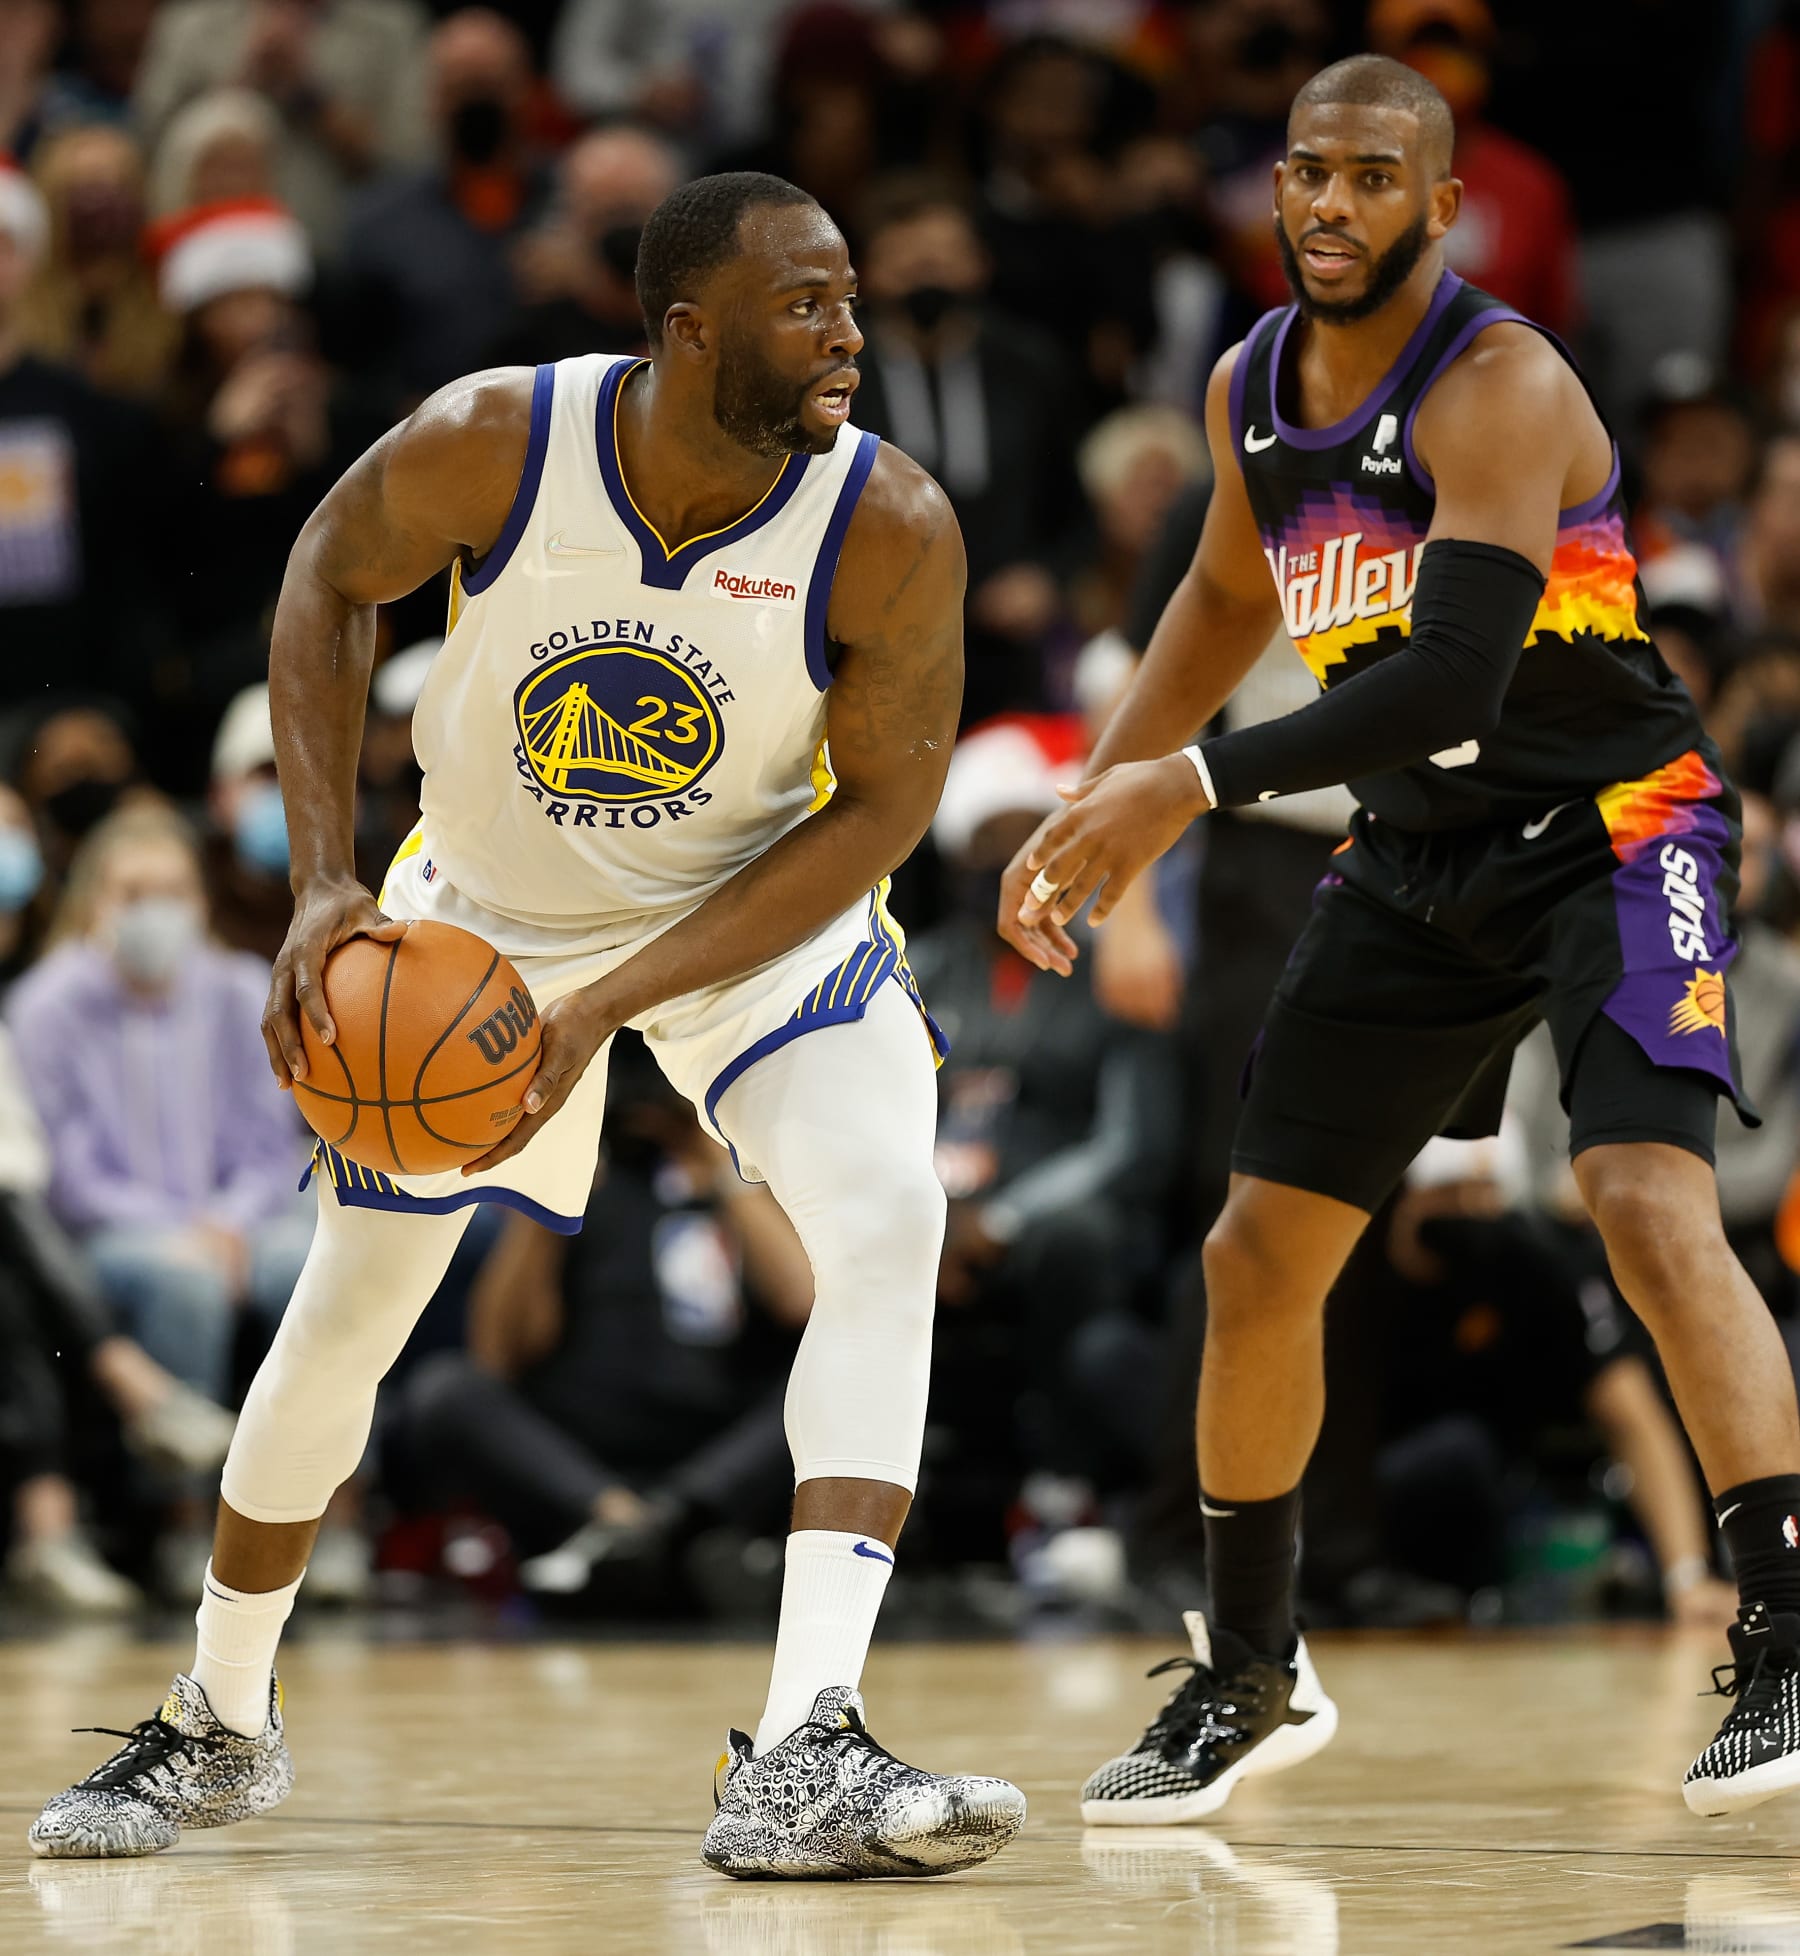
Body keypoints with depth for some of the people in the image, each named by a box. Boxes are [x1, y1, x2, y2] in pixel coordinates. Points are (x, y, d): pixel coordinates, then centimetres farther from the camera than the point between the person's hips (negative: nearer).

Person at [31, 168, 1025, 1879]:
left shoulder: (890, 530, -28)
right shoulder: (488, 448, -27)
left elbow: (881, 807, -18)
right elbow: (330, 577, -7)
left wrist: (614, 1005, -25)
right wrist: (323, 882, -15)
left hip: (765, 909, -1)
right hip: (484, 908, 1)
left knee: (888, 1228, -26)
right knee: (344, 1316, 7)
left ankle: (798, 1762, -30)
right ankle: (220, 1727, 32)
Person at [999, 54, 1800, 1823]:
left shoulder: (1498, 387, -22)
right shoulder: (1251, 390, 2)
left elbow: (1450, 685, -31)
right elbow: (1230, 595, 22)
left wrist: (1194, 786, -29)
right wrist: (1091, 804, 16)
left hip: (1609, 827, -7)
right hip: (1414, 858, 8)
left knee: (1649, 1206, -27)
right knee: (1256, 1256, 7)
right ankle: (1247, 1682, 24)